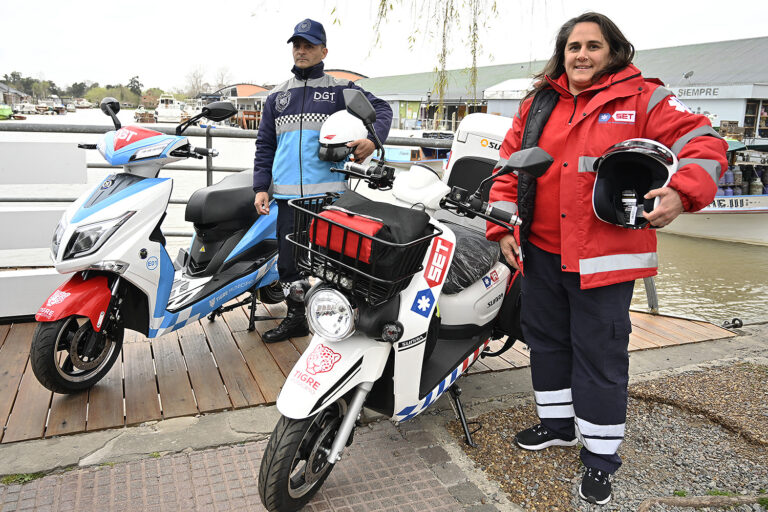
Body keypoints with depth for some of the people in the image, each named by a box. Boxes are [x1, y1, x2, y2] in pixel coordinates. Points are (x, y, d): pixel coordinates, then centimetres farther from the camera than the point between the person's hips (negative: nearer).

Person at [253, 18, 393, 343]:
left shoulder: (340, 90, 8)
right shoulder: (277, 96, 18)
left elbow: (381, 108, 4)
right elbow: (264, 145, 17)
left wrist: (373, 138, -17)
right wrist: (261, 187, 8)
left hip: (328, 192, -3)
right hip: (288, 194, 4)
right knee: (288, 259, 7)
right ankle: (295, 319, 21)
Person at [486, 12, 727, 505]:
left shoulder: (642, 99, -2)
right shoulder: (538, 104, 9)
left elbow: (703, 142, -7)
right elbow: (508, 166, 11)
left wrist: (682, 193, -26)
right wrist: (503, 227, 3)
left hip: (604, 257, -5)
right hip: (542, 250, 5)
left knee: (600, 356, 2)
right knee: (546, 340, 17)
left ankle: (601, 456, 21)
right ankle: (557, 423, 39)